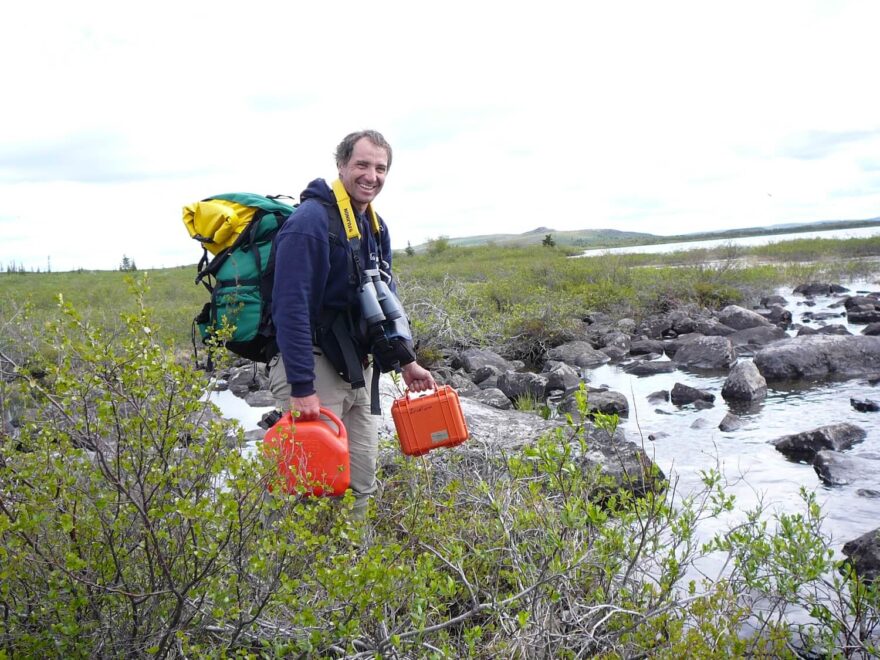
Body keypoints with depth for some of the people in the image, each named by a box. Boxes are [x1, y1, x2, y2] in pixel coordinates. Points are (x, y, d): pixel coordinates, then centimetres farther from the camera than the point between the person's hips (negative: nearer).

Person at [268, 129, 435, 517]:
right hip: (310, 365, -8)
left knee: (361, 483, 12)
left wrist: (406, 361, 13)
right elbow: (291, 309, -23)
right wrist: (302, 388, -26)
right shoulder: (311, 221, -17)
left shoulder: (375, 227, 11)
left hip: (355, 368, 8)